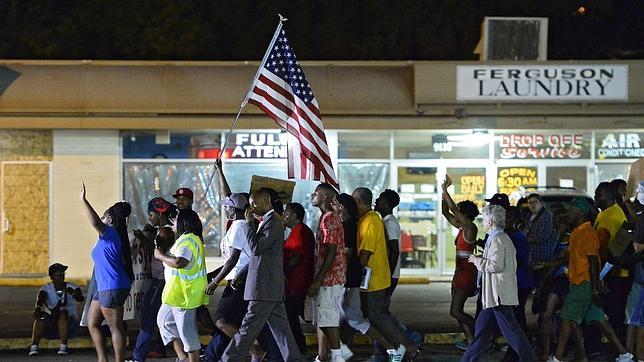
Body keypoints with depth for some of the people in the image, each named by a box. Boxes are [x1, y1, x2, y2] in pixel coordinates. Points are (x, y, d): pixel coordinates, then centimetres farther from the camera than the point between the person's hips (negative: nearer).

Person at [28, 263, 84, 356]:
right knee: (41, 316, -29)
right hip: (50, 326, 1)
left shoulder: (70, 287, -1)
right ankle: (34, 346, -38)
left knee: (63, 313, -31)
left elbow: (80, 298, -22)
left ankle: (63, 346, -36)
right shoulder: (46, 288, 0)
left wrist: (76, 295, -46)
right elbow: (40, 297, -23)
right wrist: (37, 307, -46)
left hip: (69, 325, 0)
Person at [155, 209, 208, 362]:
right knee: (164, 320, 18)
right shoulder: (194, 239, 16)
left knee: (187, 329, -4)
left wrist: (160, 256, -18)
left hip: (183, 294, -12)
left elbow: (178, 262, -32)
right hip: (177, 292, 12)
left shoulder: (187, 241, -19)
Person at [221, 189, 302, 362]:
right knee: (280, 327, 8)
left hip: (264, 288, -10)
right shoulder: (266, 222, 20)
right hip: (273, 289, 10)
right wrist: (240, 275, 22)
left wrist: (250, 223, -11)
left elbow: (256, 248, -19)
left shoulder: (273, 221, -11)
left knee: (248, 328, -8)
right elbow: (257, 256, 26)